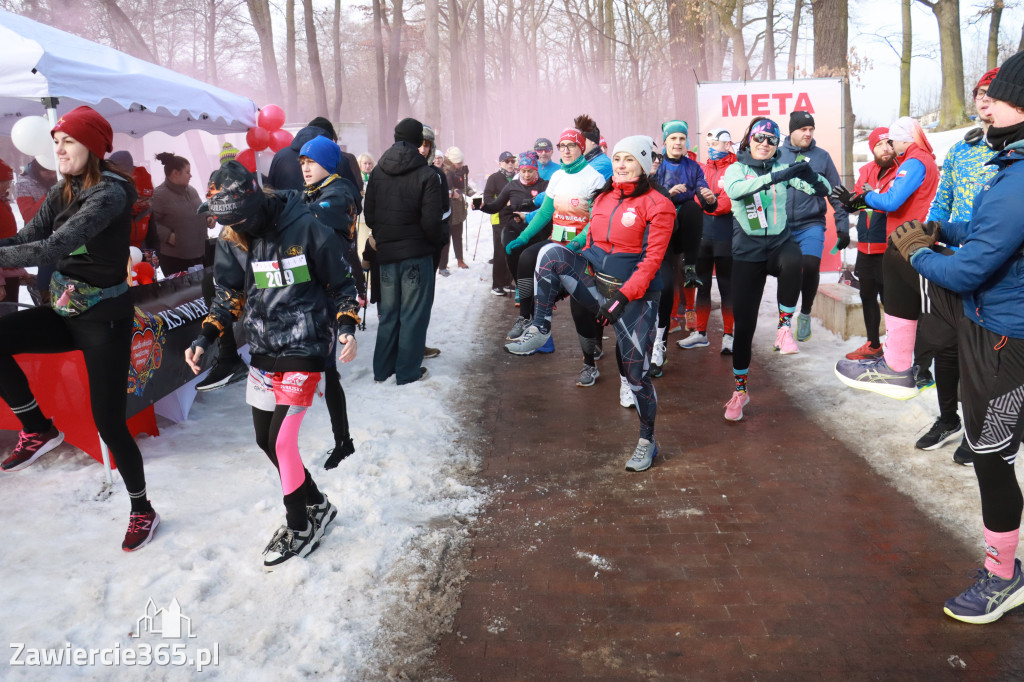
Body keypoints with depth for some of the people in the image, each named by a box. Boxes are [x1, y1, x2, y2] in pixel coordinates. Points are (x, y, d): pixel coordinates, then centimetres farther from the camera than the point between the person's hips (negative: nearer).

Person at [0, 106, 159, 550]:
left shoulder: (111, 193, -18)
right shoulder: (62, 193, 8)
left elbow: (58, 246, -29)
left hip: (106, 318, -7)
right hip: (65, 311, 7)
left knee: (109, 422, -3)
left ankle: (142, 511, 18)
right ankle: (38, 431, 2)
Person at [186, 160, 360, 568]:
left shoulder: (305, 229, -16)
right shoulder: (231, 241, 0)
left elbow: (341, 283, -6)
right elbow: (229, 297, 11)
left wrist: (347, 327, -20)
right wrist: (204, 339, -2)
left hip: (304, 348, -6)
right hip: (263, 350, 7)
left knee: (282, 441, -8)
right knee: (266, 440, 11)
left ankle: (299, 527, 13)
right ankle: (317, 506, 31)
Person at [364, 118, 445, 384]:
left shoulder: (377, 172, 3)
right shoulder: (426, 174, -12)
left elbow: (368, 215, 5)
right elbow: (431, 221, -16)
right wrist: (440, 240, 2)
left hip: (386, 252, 5)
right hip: (417, 253, -5)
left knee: (388, 311, 16)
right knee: (414, 313, 5)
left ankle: (382, 369, 21)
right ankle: (408, 371, 10)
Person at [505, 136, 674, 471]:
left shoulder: (657, 205, -8)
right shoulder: (603, 198, 11)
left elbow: (652, 259, -13)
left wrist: (625, 296, -22)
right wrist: (563, 279, 8)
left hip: (635, 296, -5)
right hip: (594, 283, 5)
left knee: (635, 370, -3)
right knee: (551, 253, -20)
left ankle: (647, 440, 18)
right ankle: (540, 328, -13)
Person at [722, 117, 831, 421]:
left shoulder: (782, 169, 5)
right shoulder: (736, 169, -1)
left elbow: (822, 190, -4)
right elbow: (734, 190, -26)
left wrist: (810, 175, -25)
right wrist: (775, 177, -36)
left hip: (779, 244, 1)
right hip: (747, 253, -1)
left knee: (792, 261, -38)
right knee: (743, 323, 0)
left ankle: (784, 327, -18)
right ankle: (740, 390, 17)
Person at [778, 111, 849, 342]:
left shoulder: (822, 157, 5)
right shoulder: (777, 155, 4)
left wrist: (842, 227, 2)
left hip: (811, 225, -1)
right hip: (781, 227, 1)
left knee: (810, 266, -20)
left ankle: (805, 313, 3)